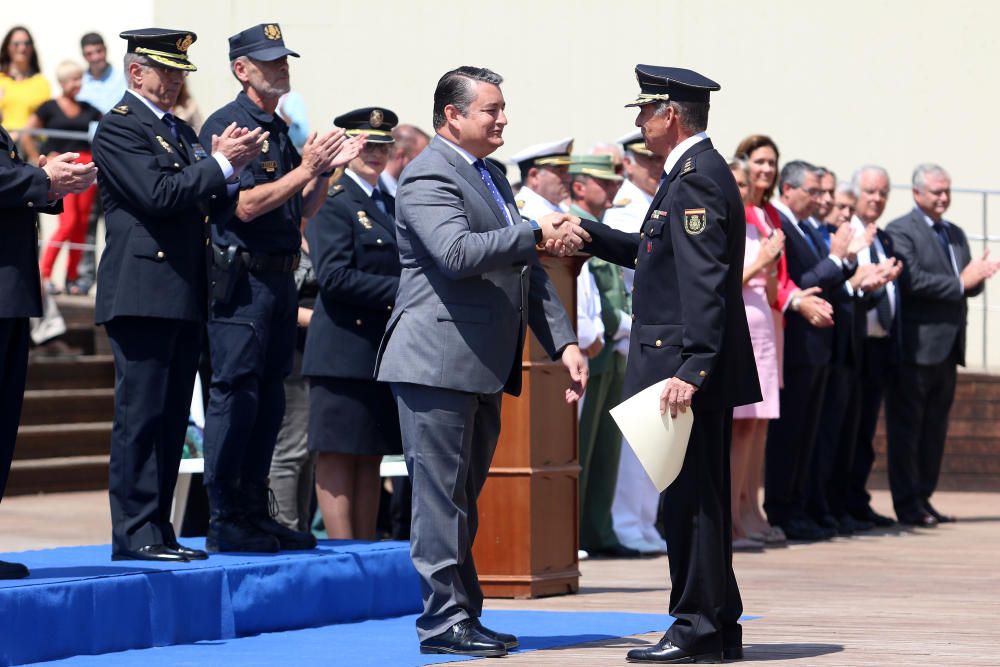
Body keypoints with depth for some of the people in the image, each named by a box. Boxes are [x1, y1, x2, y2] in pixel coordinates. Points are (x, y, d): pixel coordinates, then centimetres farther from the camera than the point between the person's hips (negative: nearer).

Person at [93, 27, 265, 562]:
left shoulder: (182, 132, 22)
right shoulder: (118, 127, -6)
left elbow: (204, 203, 18)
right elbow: (159, 195, -17)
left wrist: (226, 164, 1)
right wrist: (221, 165, -11)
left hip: (185, 297, 9)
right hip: (143, 292, -9)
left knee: (171, 419, 8)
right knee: (140, 414, -8)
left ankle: (157, 529, 11)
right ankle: (134, 533, -8)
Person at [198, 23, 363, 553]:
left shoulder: (283, 130, 17)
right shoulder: (224, 125, -9)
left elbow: (302, 210, 21)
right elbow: (246, 206, -17)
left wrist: (325, 171, 5)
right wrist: (306, 169, -17)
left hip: (280, 278, 9)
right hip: (241, 277, -9)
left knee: (268, 399, 11)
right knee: (235, 395, -7)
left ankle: (254, 514, 16)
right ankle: (224, 523, -5)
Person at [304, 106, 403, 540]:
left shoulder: (389, 205, 19)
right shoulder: (332, 203, -7)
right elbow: (335, 277, -17)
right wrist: (399, 291, -18)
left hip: (384, 353, 8)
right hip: (345, 352, -8)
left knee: (370, 456, 10)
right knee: (338, 455, -4)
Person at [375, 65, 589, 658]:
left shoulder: (493, 179, 20)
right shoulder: (430, 176, -10)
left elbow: (527, 273, 21)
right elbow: (458, 252, -27)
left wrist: (565, 343, 13)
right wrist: (537, 232, -26)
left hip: (484, 366, 9)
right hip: (439, 362, -9)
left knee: (463, 497, 13)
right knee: (442, 494, -6)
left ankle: (462, 615, 17)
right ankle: (444, 619, -4)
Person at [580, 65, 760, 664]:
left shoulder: (696, 178, -16)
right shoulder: (699, 171, 17)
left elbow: (704, 282, -23)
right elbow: (656, 254, 25)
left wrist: (690, 370, -27)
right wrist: (589, 235, 23)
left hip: (692, 369, -11)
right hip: (696, 367, 11)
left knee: (692, 496, -6)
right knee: (696, 496, 13)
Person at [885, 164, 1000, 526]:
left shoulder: (956, 234, 19)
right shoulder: (900, 231, -6)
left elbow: (970, 287, 16)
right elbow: (912, 280, -19)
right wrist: (960, 282, -19)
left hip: (948, 347, 8)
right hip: (916, 344, -8)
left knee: (935, 427, 10)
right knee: (907, 426, -3)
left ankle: (923, 498, 16)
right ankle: (907, 504, 0)